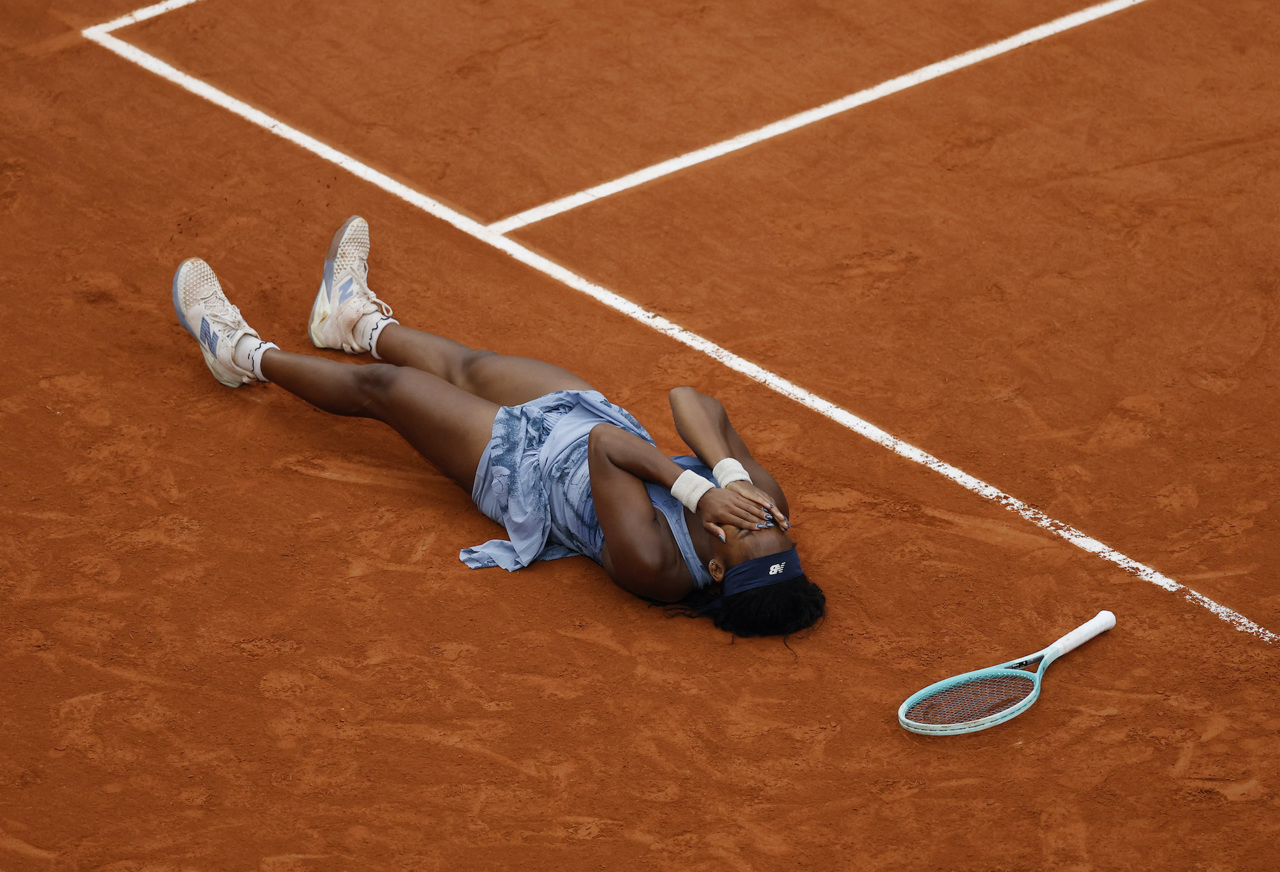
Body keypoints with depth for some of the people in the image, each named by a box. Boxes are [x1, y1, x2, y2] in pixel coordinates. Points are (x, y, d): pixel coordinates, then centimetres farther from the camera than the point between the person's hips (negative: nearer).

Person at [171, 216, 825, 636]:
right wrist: (728, 472, -43)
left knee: (379, 384, 11)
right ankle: (359, 318, 64)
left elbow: (604, 448, -42)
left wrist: (695, 487, -47)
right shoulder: (763, 499, -27)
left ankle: (245, 354, 42)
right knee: (466, 366, 26)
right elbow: (692, 400, -27)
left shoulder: (651, 562, -43)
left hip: (525, 470, -6)